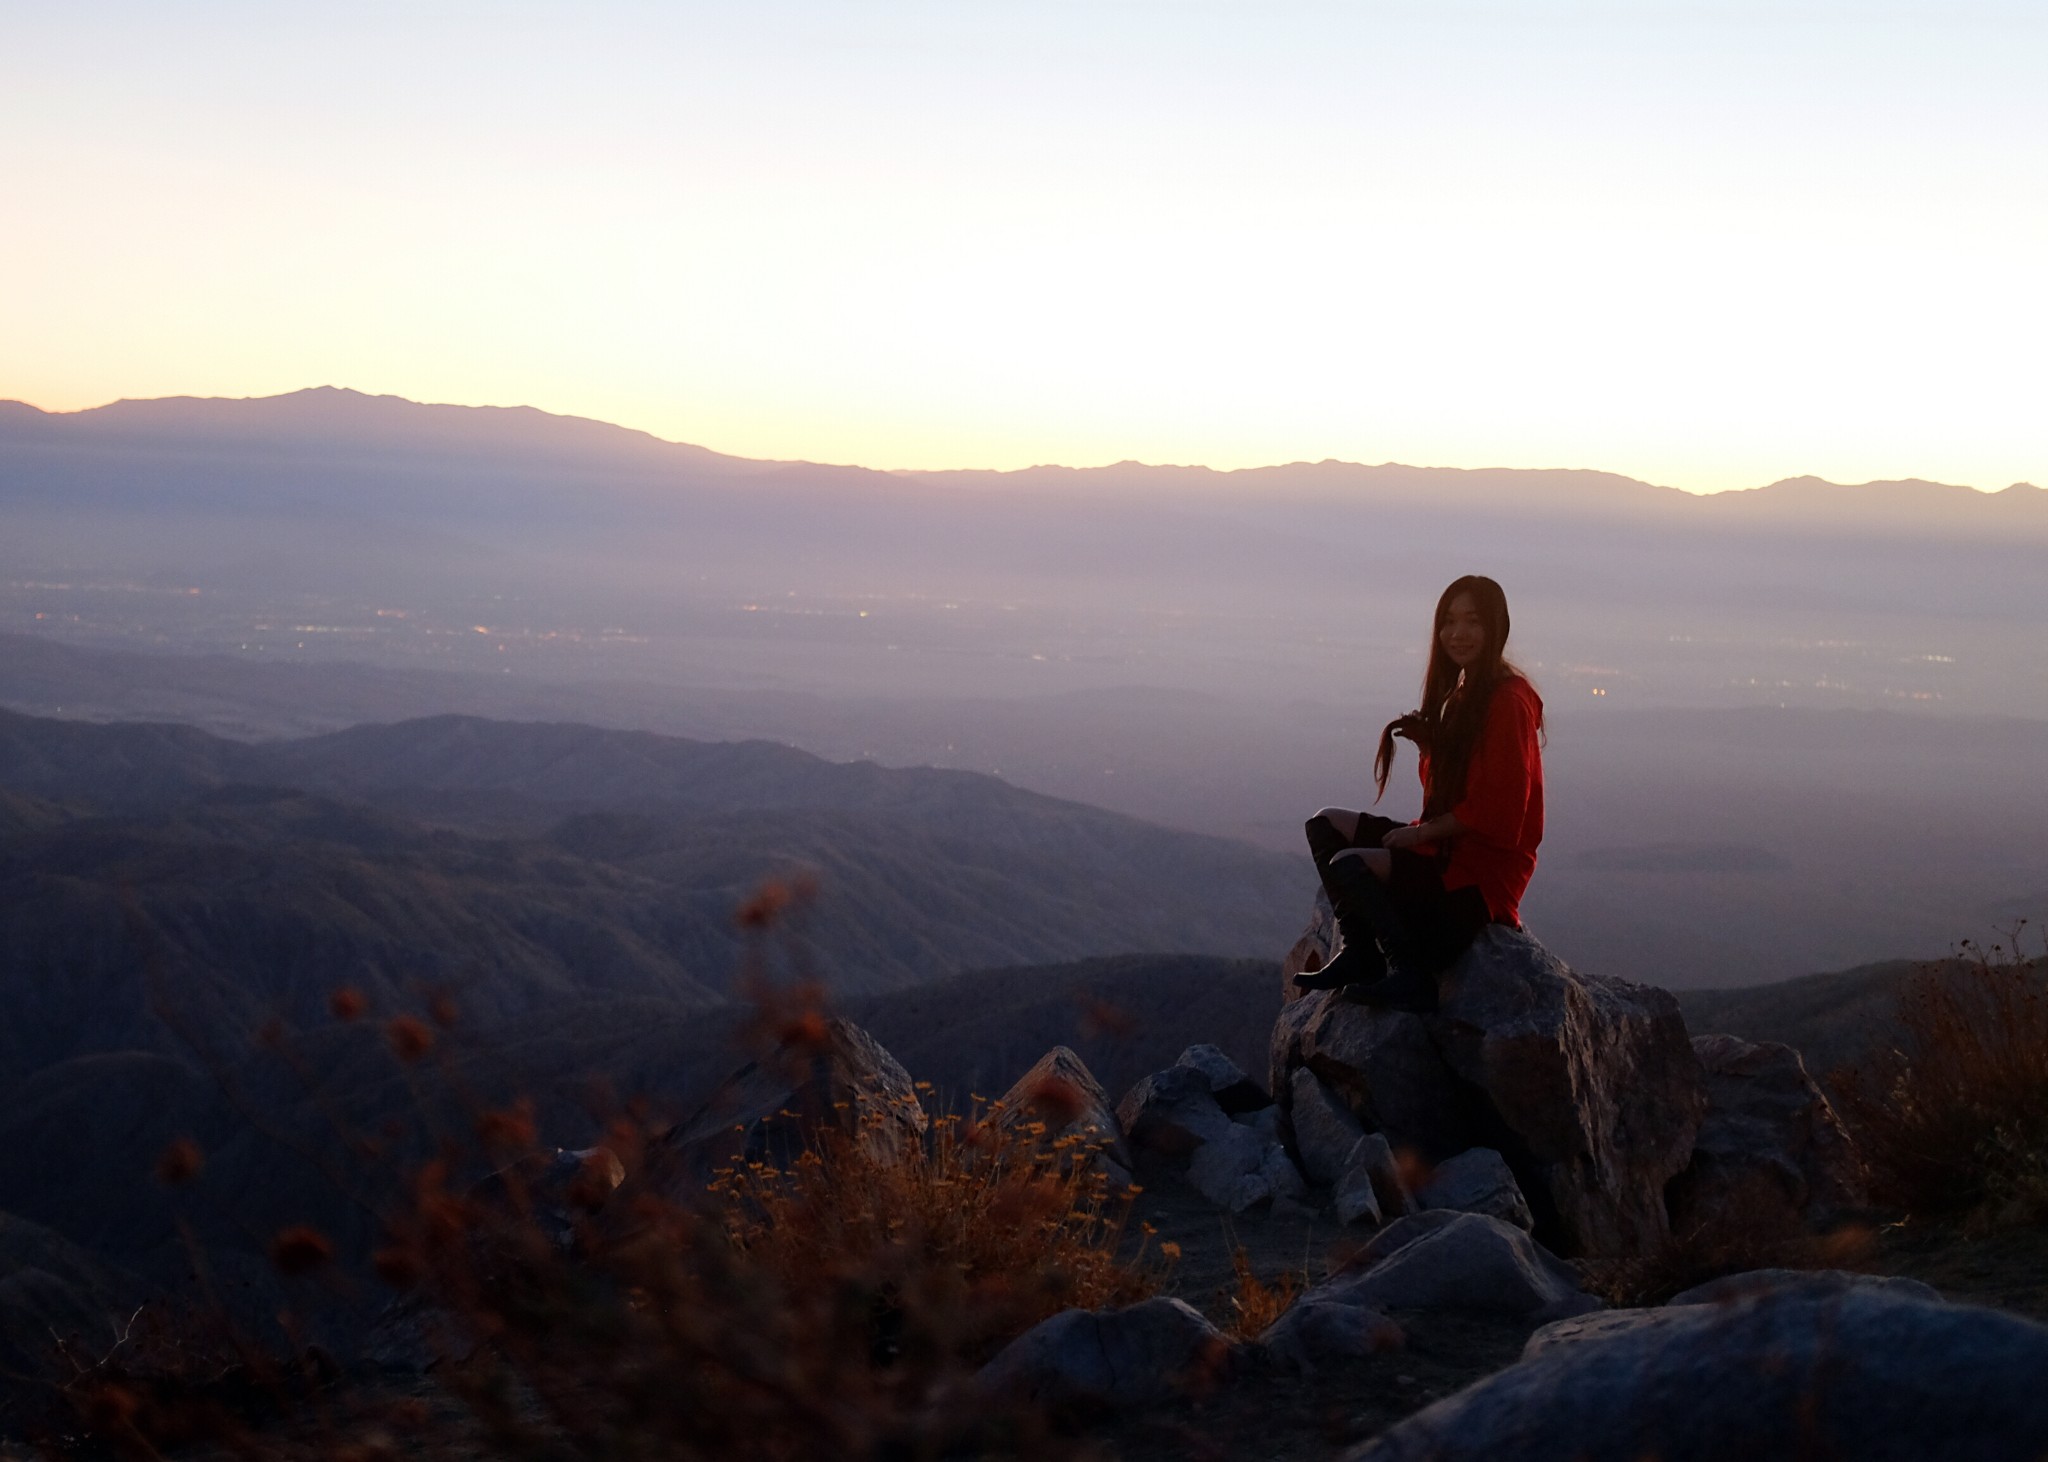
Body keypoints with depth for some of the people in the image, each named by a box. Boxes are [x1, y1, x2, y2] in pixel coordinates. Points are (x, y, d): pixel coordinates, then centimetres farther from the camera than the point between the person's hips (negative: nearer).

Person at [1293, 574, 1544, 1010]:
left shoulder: (1507, 701, -17)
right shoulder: (1462, 694, 13)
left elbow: (1491, 810, -20)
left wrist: (1421, 832, -13)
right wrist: (1427, 741, -1)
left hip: (1484, 868, -10)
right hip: (1447, 843, 10)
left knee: (1349, 865, -25)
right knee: (1326, 824, 12)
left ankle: (1412, 975, -15)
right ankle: (1360, 953, 4)